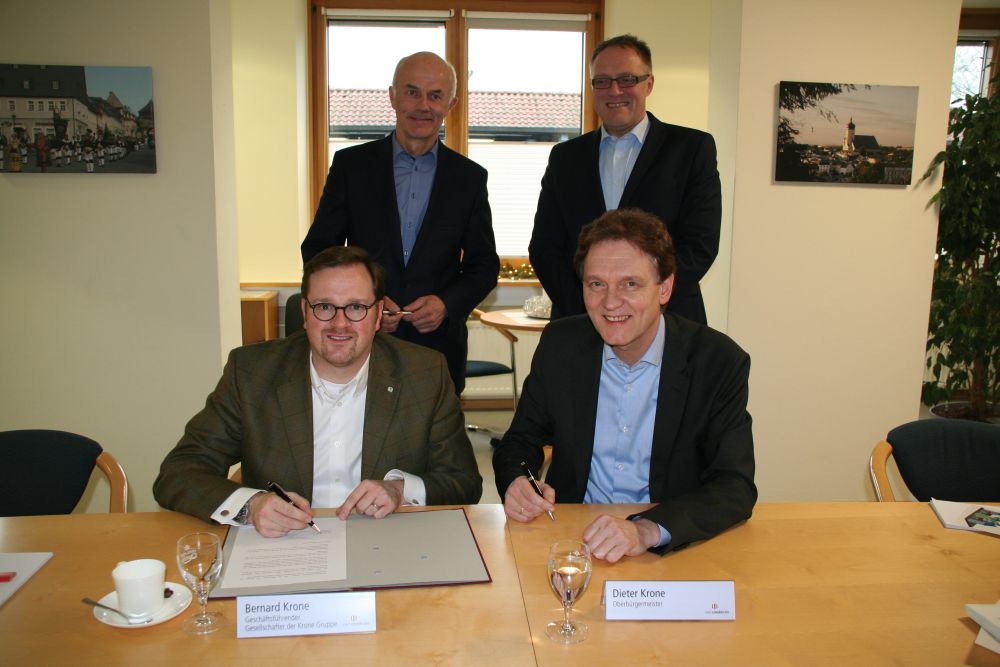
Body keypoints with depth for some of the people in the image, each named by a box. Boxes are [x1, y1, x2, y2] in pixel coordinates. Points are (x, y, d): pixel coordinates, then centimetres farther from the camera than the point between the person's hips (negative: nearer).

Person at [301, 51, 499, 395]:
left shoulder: (470, 177, 4)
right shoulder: (351, 164, 2)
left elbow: (484, 264, 7)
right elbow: (317, 249, 3)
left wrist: (447, 303, -11)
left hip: (438, 346, 1)